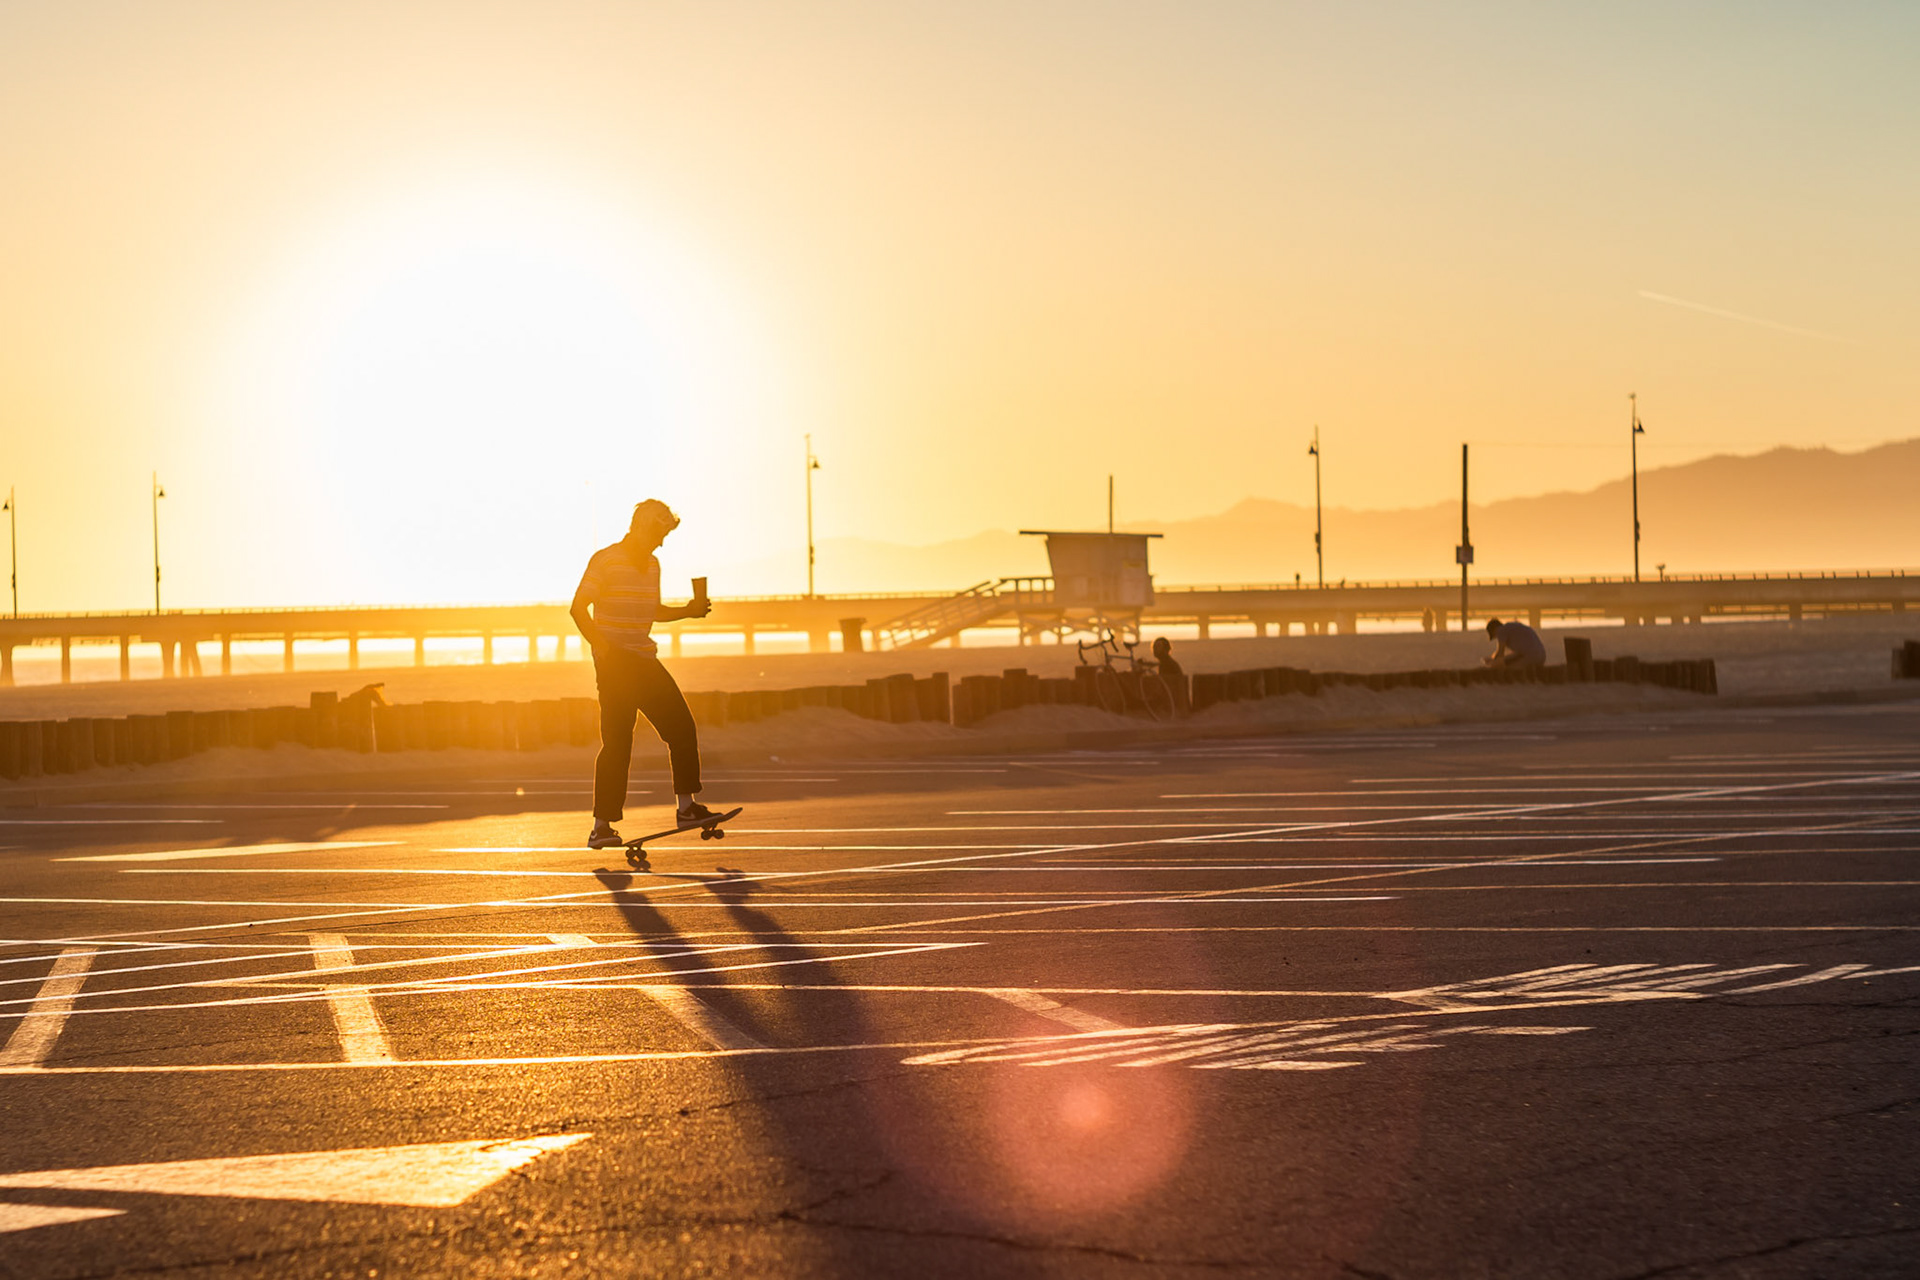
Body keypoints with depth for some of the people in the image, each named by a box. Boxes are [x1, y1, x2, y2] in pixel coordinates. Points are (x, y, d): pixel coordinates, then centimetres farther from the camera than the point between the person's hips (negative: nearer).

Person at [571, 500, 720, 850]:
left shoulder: (652, 565, 15)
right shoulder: (605, 561, -9)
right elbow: (578, 609, -12)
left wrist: (687, 611, 10)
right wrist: (603, 648, -22)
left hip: (645, 661, 7)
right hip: (614, 663, -7)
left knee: (682, 727, 2)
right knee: (617, 742, -9)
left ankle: (686, 806, 11)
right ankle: (601, 826, -5)